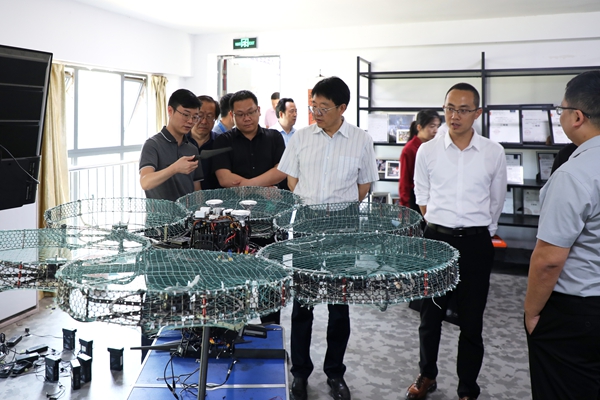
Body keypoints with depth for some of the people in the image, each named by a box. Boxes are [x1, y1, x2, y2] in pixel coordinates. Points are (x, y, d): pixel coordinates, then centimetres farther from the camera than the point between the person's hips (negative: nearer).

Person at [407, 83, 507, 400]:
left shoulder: (494, 153, -2)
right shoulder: (427, 151, -1)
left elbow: (496, 201, 10)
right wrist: (440, 229, 12)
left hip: (476, 243, -1)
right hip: (437, 239, 1)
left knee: (471, 322, 8)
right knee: (430, 315, 14)